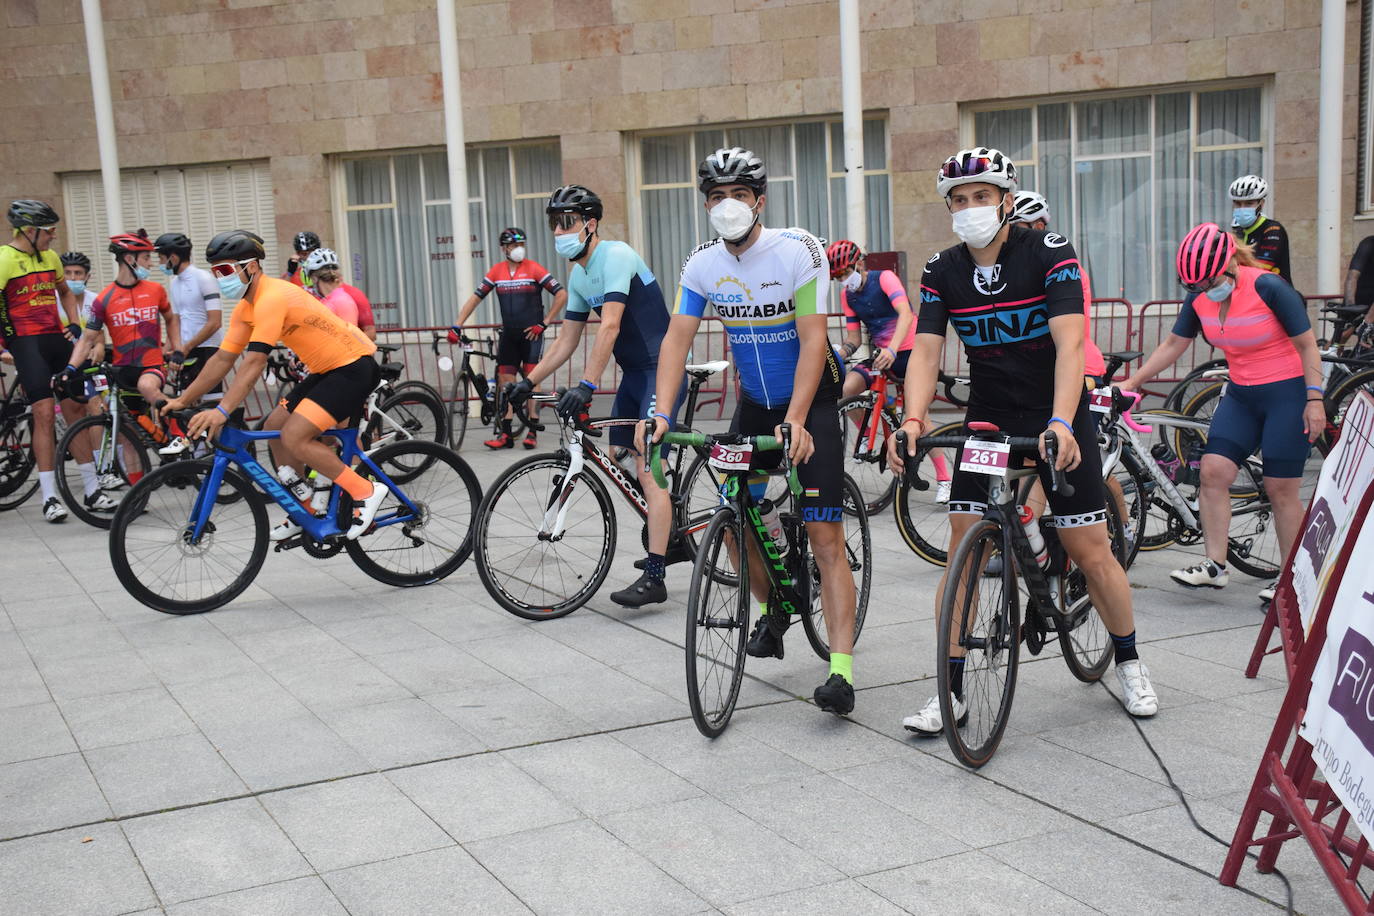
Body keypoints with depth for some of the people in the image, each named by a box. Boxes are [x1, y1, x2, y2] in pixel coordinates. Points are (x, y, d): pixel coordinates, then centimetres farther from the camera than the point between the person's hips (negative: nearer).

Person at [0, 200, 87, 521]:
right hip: (26, 341, -6)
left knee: (76, 409, 5)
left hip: (57, 338, 6)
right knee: (45, 414, -11)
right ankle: (49, 497, -6)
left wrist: (74, 324, 13)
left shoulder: (50, 257, 12)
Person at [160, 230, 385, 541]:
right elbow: (222, 359, 11)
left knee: (294, 437, -19)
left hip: (353, 366, -10)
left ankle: (366, 492, -7)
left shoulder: (271, 298, -22)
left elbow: (254, 362, -30)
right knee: (274, 426, 10)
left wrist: (222, 411, -36)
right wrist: (182, 401, 7)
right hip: (326, 368, 10)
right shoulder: (246, 308, 9)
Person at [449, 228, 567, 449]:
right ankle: (505, 433, 4)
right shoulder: (496, 271, 3)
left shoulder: (534, 268, -7)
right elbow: (475, 298, 4)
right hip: (508, 335, 4)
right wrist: (457, 326, -5)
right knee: (505, 383, 1)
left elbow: (562, 295, -8)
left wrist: (544, 323, -8)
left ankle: (532, 432, 1)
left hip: (531, 334, -4)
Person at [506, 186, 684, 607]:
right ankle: (669, 536, 30)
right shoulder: (578, 275, 11)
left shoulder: (615, 256, -17)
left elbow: (610, 326, -27)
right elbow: (567, 339, 15)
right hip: (633, 373, 10)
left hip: (662, 370, -10)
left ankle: (653, 578, -14)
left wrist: (586, 386, -33)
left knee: (646, 470, -15)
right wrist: (528, 381, 7)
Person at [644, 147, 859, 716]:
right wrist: (660, 413, -25)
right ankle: (772, 610, 33)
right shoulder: (703, 264, -6)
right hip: (754, 401, 5)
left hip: (812, 400, -5)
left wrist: (795, 421, -34)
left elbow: (812, 341, -24)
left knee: (825, 537, -12)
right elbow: (677, 338, -10)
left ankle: (841, 672, -14)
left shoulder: (798, 251, -20)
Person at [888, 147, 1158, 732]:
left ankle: (1127, 661, 25)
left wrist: (1061, 423, -39)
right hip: (988, 420, 3)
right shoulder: (942, 273, -3)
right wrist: (913, 421, -30)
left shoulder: (1050, 255, -14)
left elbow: (1070, 343, -24)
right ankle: (951, 690, 4)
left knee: (1092, 554, -1)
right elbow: (926, 351, -11)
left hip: (1056, 420, -3)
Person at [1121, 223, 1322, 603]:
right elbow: (1173, 344, 7)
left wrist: (1314, 400, -16)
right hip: (1241, 396, 6)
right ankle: (1215, 565, -2)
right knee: (1213, 471, -9)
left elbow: (1307, 345, -12)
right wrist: (1129, 383, 4)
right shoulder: (1200, 299, -3)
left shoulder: (1268, 287, -18)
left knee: (1280, 488, -2)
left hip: (1288, 394, -6)